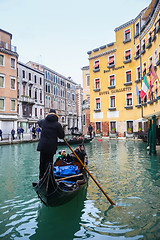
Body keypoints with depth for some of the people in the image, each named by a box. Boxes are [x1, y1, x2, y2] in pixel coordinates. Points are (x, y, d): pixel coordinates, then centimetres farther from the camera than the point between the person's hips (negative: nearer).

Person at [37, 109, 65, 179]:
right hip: (51, 147, -3)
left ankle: (41, 177, 26)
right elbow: (62, 136, -2)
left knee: (42, 162, 16)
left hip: (42, 146, 4)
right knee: (49, 162, 5)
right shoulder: (57, 124, -7)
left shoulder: (43, 121, 4)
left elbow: (38, 122, 30)